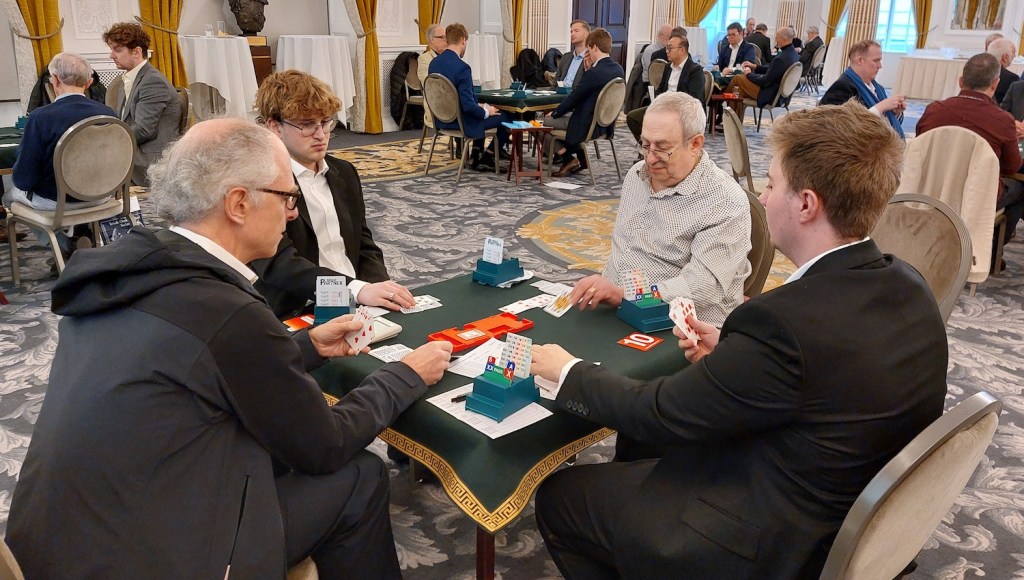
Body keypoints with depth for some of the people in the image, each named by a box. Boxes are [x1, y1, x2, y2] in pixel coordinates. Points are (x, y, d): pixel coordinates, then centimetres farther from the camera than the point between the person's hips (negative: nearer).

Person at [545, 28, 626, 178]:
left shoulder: (595, 73, -23)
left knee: (544, 121, 2)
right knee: (565, 114, 30)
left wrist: (555, 113, 0)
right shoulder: (618, 70, 2)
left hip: (587, 126, -9)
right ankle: (580, 158, 22)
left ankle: (569, 159, 2)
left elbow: (574, 98, -14)